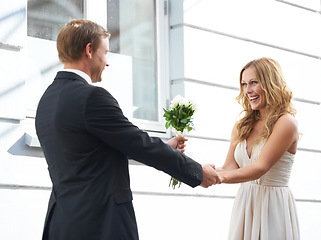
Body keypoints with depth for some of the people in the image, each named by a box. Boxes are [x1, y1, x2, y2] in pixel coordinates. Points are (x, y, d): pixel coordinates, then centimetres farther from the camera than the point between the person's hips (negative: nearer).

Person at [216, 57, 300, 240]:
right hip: (244, 205, 5)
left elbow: (260, 168, -18)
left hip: (273, 206, -5)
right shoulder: (242, 127, 10)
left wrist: (217, 177, -28)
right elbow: (230, 168, 3)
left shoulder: (286, 123, -10)